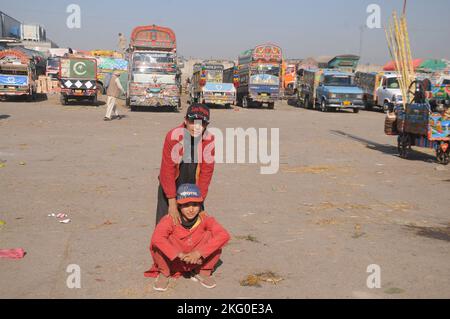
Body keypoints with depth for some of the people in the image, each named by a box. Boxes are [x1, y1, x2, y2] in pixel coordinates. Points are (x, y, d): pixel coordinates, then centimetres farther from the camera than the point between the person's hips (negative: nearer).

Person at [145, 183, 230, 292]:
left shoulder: (205, 219, -16)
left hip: (198, 261, 1)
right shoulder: (170, 220, -21)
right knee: (157, 244, -30)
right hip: (174, 261, -1)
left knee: (213, 238, -24)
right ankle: (164, 273, -1)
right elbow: (157, 237, -39)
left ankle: (203, 272, 0)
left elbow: (224, 235, -31)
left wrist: (198, 253, -36)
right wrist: (180, 255, -42)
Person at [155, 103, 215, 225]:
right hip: (170, 187, -2)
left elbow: (206, 172, -11)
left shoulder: (209, 140, -16)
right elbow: (167, 171, -21)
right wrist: (172, 202, -23)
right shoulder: (173, 136, -23)